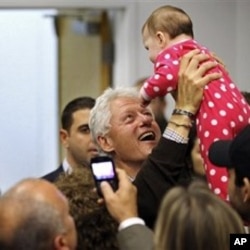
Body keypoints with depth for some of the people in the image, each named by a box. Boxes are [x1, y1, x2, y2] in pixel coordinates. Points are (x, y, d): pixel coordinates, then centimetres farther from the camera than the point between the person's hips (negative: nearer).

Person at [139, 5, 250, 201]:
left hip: (216, 115, -8)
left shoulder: (170, 52, 7)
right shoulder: (201, 52, 34)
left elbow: (168, 76, -14)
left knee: (219, 178, -11)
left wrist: (144, 96, 2)